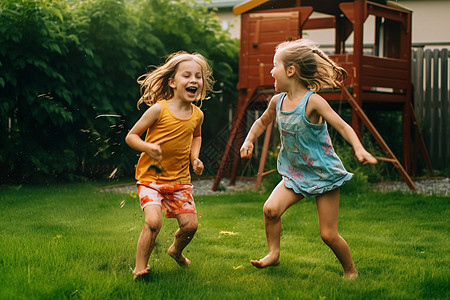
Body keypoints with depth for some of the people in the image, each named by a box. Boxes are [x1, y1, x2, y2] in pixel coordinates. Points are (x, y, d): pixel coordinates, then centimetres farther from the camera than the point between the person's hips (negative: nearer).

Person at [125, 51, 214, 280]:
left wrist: (194, 158, 8)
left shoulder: (197, 115, 1)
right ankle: (140, 267, -3)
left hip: (180, 179, 5)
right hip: (151, 176, -5)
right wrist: (147, 147, -26)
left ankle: (176, 250, 35)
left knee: (190, 224, 1)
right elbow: (131, 136, -7)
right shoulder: (158, 110, -14)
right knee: (153, 221, -22)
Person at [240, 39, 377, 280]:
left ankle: (350, 270, 22)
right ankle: (273, 253, 3)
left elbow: (342, 126, -25)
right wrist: (249, 140, 7)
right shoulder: (277, 101, 0)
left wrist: (359, 149, -40)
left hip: (324, 174, -5)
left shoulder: (312, 101, -20)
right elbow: (263, 121, 22)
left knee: (328, 235, -2)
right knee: (271, 208, -18)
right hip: (296, 174, 5)